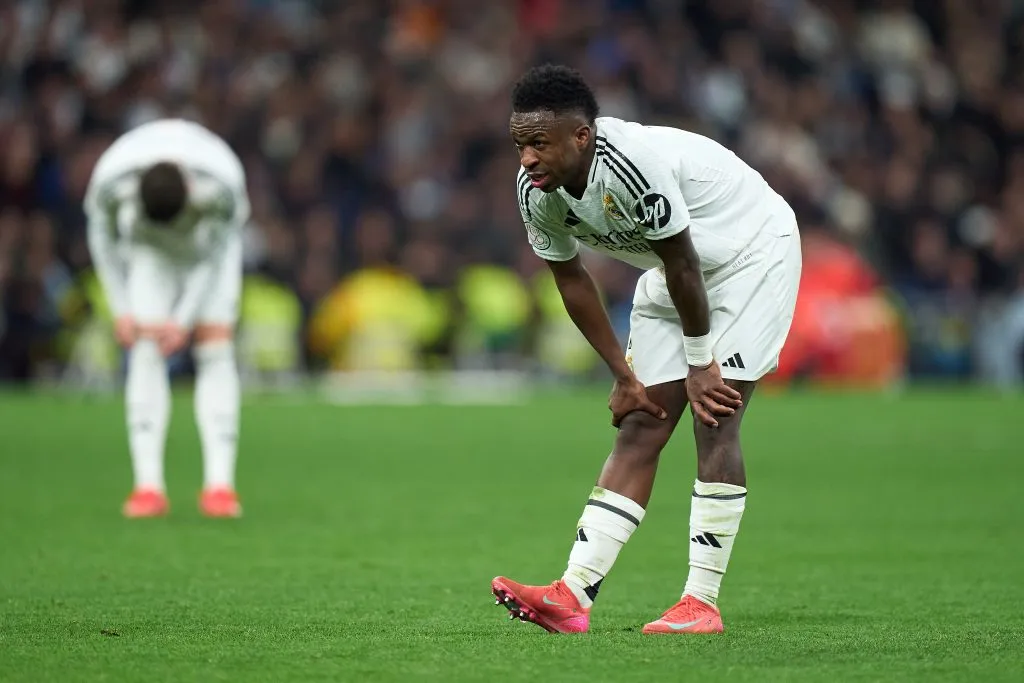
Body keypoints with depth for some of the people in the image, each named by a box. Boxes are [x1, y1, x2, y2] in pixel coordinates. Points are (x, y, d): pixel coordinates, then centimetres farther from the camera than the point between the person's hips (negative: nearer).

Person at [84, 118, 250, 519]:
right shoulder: (111, 180, -35)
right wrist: (122, 310, -13)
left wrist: (184, 319, -21)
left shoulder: (222, 184, -39)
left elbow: (220, 251, -21)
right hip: (148, 250, 1)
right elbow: (102, 238, -13)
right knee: (145, 352, -14)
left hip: (210, 247, -1)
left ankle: (219, 486, -16)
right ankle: (148, 486, -17)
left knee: (216, 349, -14)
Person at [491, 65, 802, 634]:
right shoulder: (536, 190, -13)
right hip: (677, 268, 7)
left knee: (715, 420, -16)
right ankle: (573, 597, -8)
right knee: (640, 427, -1)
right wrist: (624, 375, 2)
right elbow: (572, 279, 1)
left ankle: (702, 602, -13)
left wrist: (699, 364, -16)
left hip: (752, 250, -7)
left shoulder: (633, 164, -37)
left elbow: (684, 266, -27)